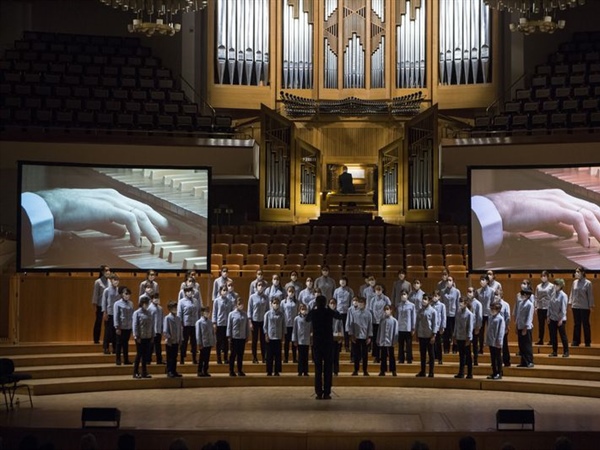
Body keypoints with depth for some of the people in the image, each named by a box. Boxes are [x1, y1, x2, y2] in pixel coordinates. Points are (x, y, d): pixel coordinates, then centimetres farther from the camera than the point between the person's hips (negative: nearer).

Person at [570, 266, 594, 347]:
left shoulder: (588, 283, -6)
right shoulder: (575, 282, 6)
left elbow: (590, 295, -5)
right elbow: (572, 293, 11)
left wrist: (591, 305, -6)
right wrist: (570, 302, 6)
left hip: (585, 307, -4)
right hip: (575, 306, 4)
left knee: (585, 324, 2)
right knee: (576, 324, 7)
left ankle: (587, 342, 9)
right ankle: (576, 341, 11)